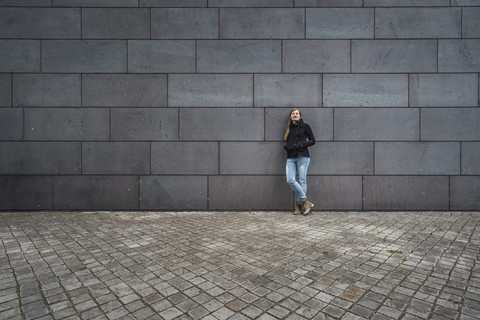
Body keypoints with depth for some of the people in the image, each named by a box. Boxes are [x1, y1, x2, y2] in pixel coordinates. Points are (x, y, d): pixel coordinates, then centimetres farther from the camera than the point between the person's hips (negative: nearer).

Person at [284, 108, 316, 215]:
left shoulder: (305, 126, 7)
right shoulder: (289, 128, 20)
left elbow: (312, 141, 4)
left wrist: (301, 145, -11)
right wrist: (286, 146, 1)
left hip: (302, 157, -4)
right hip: (290, 158, 4)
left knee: (302, 181, -4)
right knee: (290, 180, -11)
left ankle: (299, 204, 5)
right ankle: (305, 202, -4)